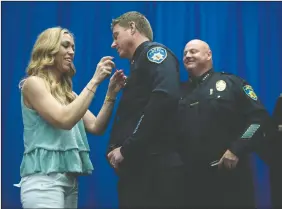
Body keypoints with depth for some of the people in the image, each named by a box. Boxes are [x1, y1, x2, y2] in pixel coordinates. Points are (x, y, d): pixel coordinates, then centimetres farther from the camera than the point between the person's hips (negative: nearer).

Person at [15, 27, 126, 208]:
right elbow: (64, 120, -18)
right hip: (44, 178, -8)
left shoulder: (67, 92, 17)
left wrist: (111, 94, -3)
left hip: (70, 179, 8)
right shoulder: (33, 83, -5)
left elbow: (96, 127, 9)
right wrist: (95, 81, -16)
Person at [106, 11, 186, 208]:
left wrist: (126, 149, -17)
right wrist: (115, 148, 3)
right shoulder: (139, 64, 25)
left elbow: (166, 97, -20)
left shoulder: (154, 52, -1)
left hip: (155, 167, -9)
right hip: (137, 167, 9)